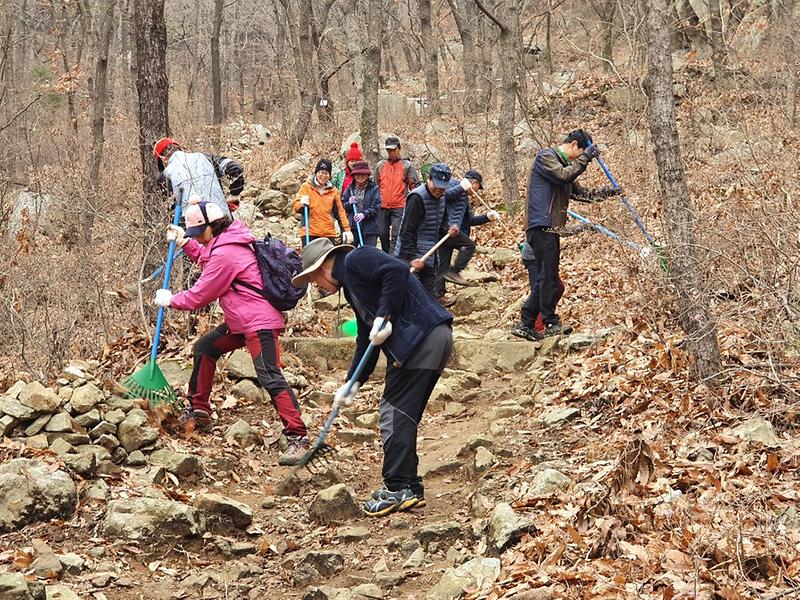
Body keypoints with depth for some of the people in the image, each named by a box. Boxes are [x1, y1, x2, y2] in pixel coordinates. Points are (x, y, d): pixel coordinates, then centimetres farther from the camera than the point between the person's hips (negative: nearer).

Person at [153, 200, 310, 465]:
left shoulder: (225, 253, -19)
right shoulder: (226, 242, 11)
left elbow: (200, 296, -12)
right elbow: (207, 262, 32)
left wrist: (170, 300, 4)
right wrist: (185, 243, 21)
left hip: (259, 323, -11)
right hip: (239, 321, 11)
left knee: (270, 378, -20)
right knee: (204, 348, 21)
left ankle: (297, 437, -25)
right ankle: (199, 412, 32)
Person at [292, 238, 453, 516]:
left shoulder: (356, 260, -3)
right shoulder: (351, 287, 26)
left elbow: (398, 270, -21)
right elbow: (365, 341, 26)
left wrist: (384, 317, -18)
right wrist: (353, 383, 19)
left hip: (423, 337, -10)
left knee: (395, 414, -7)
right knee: (402, 416, 14)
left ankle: (398, 489, -3)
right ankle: (411, 489, 19)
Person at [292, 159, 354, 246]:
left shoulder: (333, 191, 12)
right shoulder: (306, 187, 5)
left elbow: (340, 211, 14)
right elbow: (295, 206, 0)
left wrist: (346, 229, 6)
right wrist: (301, 203, -23)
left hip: (328, 233, 2)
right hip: (310, 233, -2)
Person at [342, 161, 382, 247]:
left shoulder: (374, 188, 0)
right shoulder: (350, 188, 12)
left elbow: (376, 206, -8)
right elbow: (342, 206, 14)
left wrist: (364, 214, -22)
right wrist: (349, 203, -7)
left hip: (369, 228, -3)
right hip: (351, 227, 3)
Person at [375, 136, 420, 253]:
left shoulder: (407, 165, 2)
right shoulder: (380, 165, 13)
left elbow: (415, 185, 3)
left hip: (399, 207, -4)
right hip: (383, 207, 4)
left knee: (396, 236, -11)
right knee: (383, 235, 10)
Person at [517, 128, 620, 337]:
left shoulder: (563, 164, 24)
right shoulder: (545, 156, -3)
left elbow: (582, 194, 24)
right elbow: (563, 176, -20)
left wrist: (609, 192, 15)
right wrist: (585, 158, -15)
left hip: (552, 229, 10)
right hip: (542, 225, -10)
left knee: (544, 278, 8)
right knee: (549, 275, -8)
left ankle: (525, 325, 10)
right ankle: (551, 323, -4)